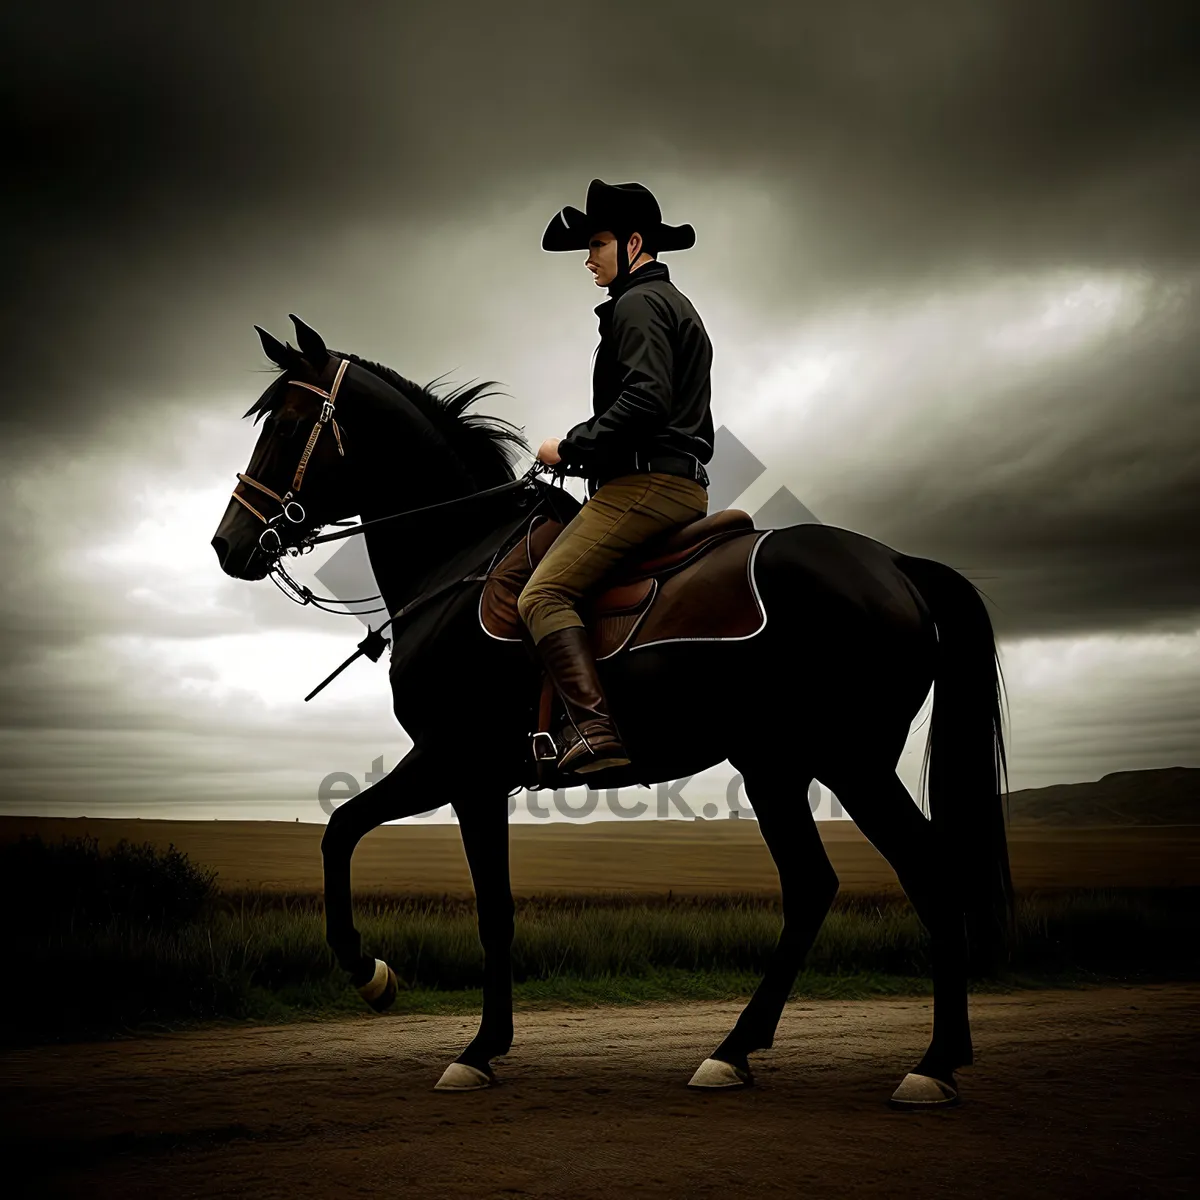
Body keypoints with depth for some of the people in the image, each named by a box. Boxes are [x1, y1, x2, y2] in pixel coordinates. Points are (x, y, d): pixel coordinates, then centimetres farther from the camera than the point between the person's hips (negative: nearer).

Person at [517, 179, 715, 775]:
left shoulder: (637, 304, -6)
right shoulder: (676, 305, 27)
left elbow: (644, 400, -22)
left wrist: (570, 447, -13)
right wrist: (585, 450, 22)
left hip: (646, 481, -11)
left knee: (542, 594, -20)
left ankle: (596, 732, -32)